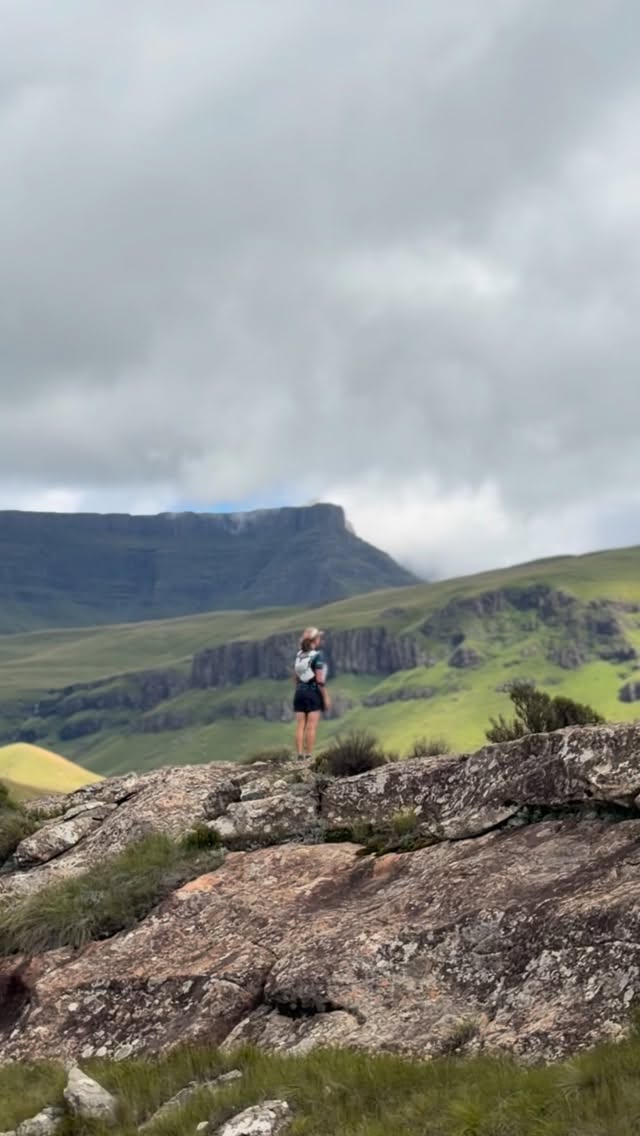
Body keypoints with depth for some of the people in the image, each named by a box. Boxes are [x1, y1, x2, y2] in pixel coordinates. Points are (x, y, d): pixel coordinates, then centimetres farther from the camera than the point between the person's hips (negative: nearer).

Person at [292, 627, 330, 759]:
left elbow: (295, 678, 12)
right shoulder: (317, 655, -12)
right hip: (314, 693, -6)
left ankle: (300, 755, 2)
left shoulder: (299, 655, 8)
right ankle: (309, 756, -6)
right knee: (311, 727, -5)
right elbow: (320, 679, -16)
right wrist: (326, 697, -11)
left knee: (300, 726, 4)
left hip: (300, 692, 6)